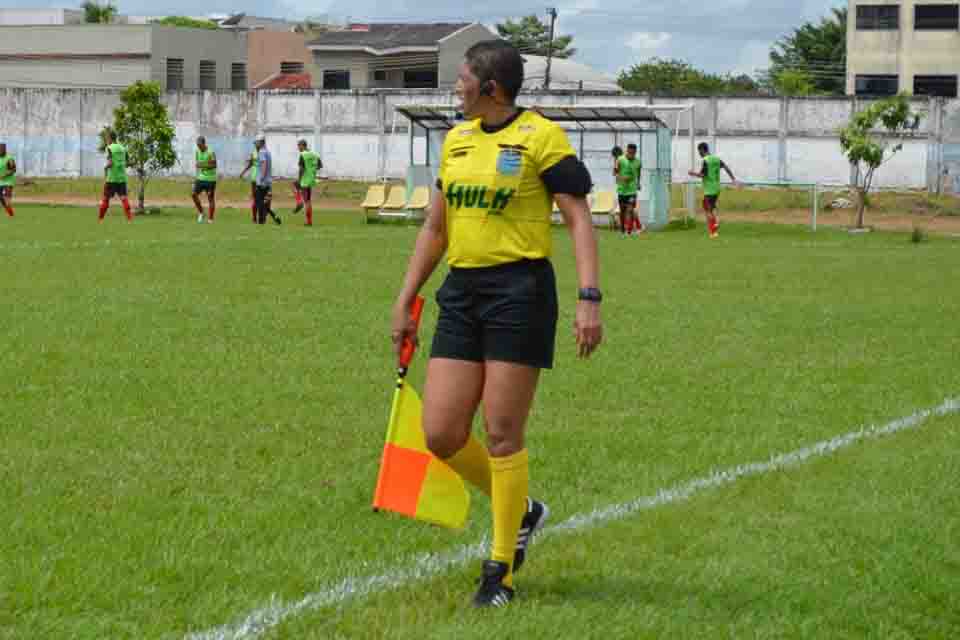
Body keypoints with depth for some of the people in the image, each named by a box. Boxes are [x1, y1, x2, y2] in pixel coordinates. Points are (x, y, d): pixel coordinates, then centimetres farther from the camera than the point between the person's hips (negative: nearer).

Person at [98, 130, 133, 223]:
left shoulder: (110, 148, -6)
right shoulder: (123, 148, 10)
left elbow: (110, 163, -15)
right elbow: (126, 163, 11)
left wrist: (105, 168, 3)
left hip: (112, 177, -4)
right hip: (122, 177, 4)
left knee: (106, 198, 6)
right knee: (123, 197, -1)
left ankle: (100, 219, 14)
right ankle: (130, 217, -17)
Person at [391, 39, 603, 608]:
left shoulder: (542, 136, -7)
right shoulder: (456, 140, 13)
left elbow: (579, 220, -10)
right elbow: (436, 227, 22)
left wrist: (589, 299, -21)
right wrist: (406, 299, 20)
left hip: (520, 290, -7)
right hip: (462, 292, 7)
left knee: (503, 436, -4)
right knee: (441, 435, 1)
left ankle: (502, 572, 9)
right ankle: (522, 510, 26)